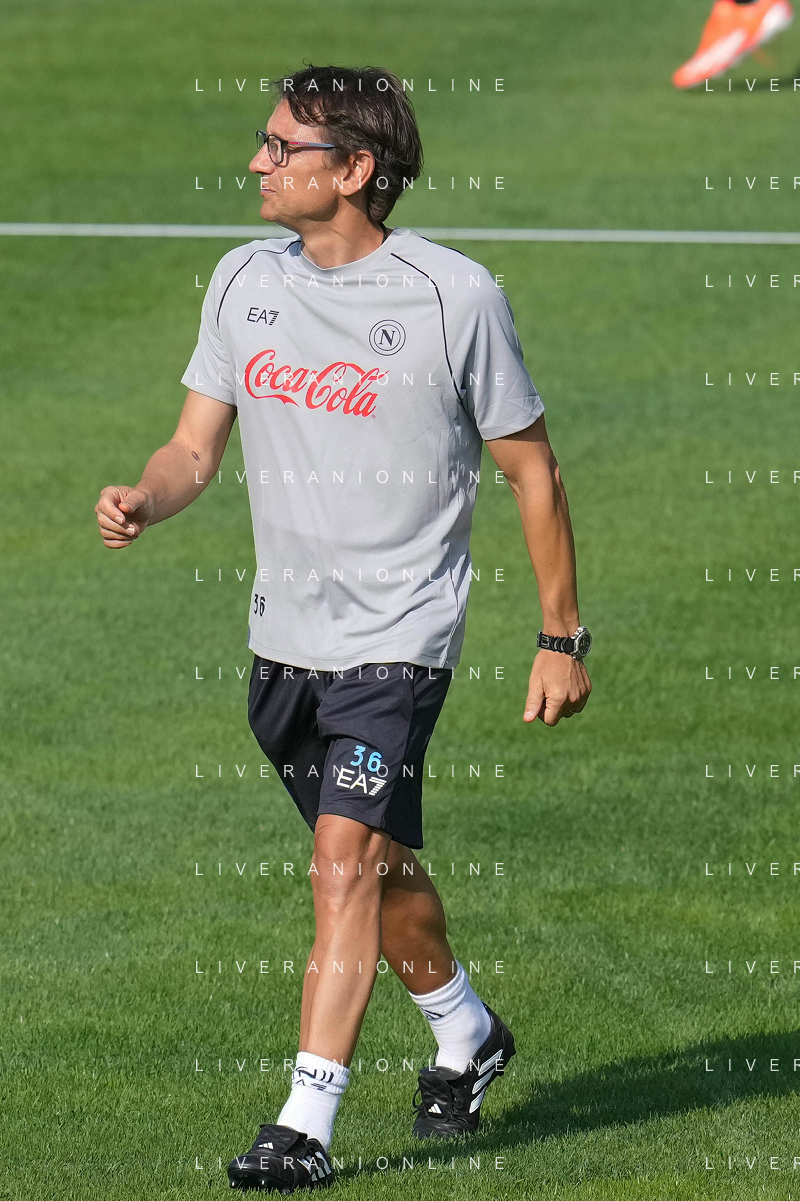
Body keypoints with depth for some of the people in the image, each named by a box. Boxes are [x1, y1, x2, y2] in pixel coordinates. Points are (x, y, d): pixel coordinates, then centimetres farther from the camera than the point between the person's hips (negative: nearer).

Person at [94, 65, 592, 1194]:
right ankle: (467, 1035, 43)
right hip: (285, 635, 6)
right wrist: (143, 502, -16)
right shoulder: (245, 281, 3)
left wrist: (562, 638, 0)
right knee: (376, 865, 18)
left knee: (345, 863, -17)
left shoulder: (455, 295, -12)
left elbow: (532, 468, -3)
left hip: (400, 638, -6)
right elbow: (196, 447, 8)